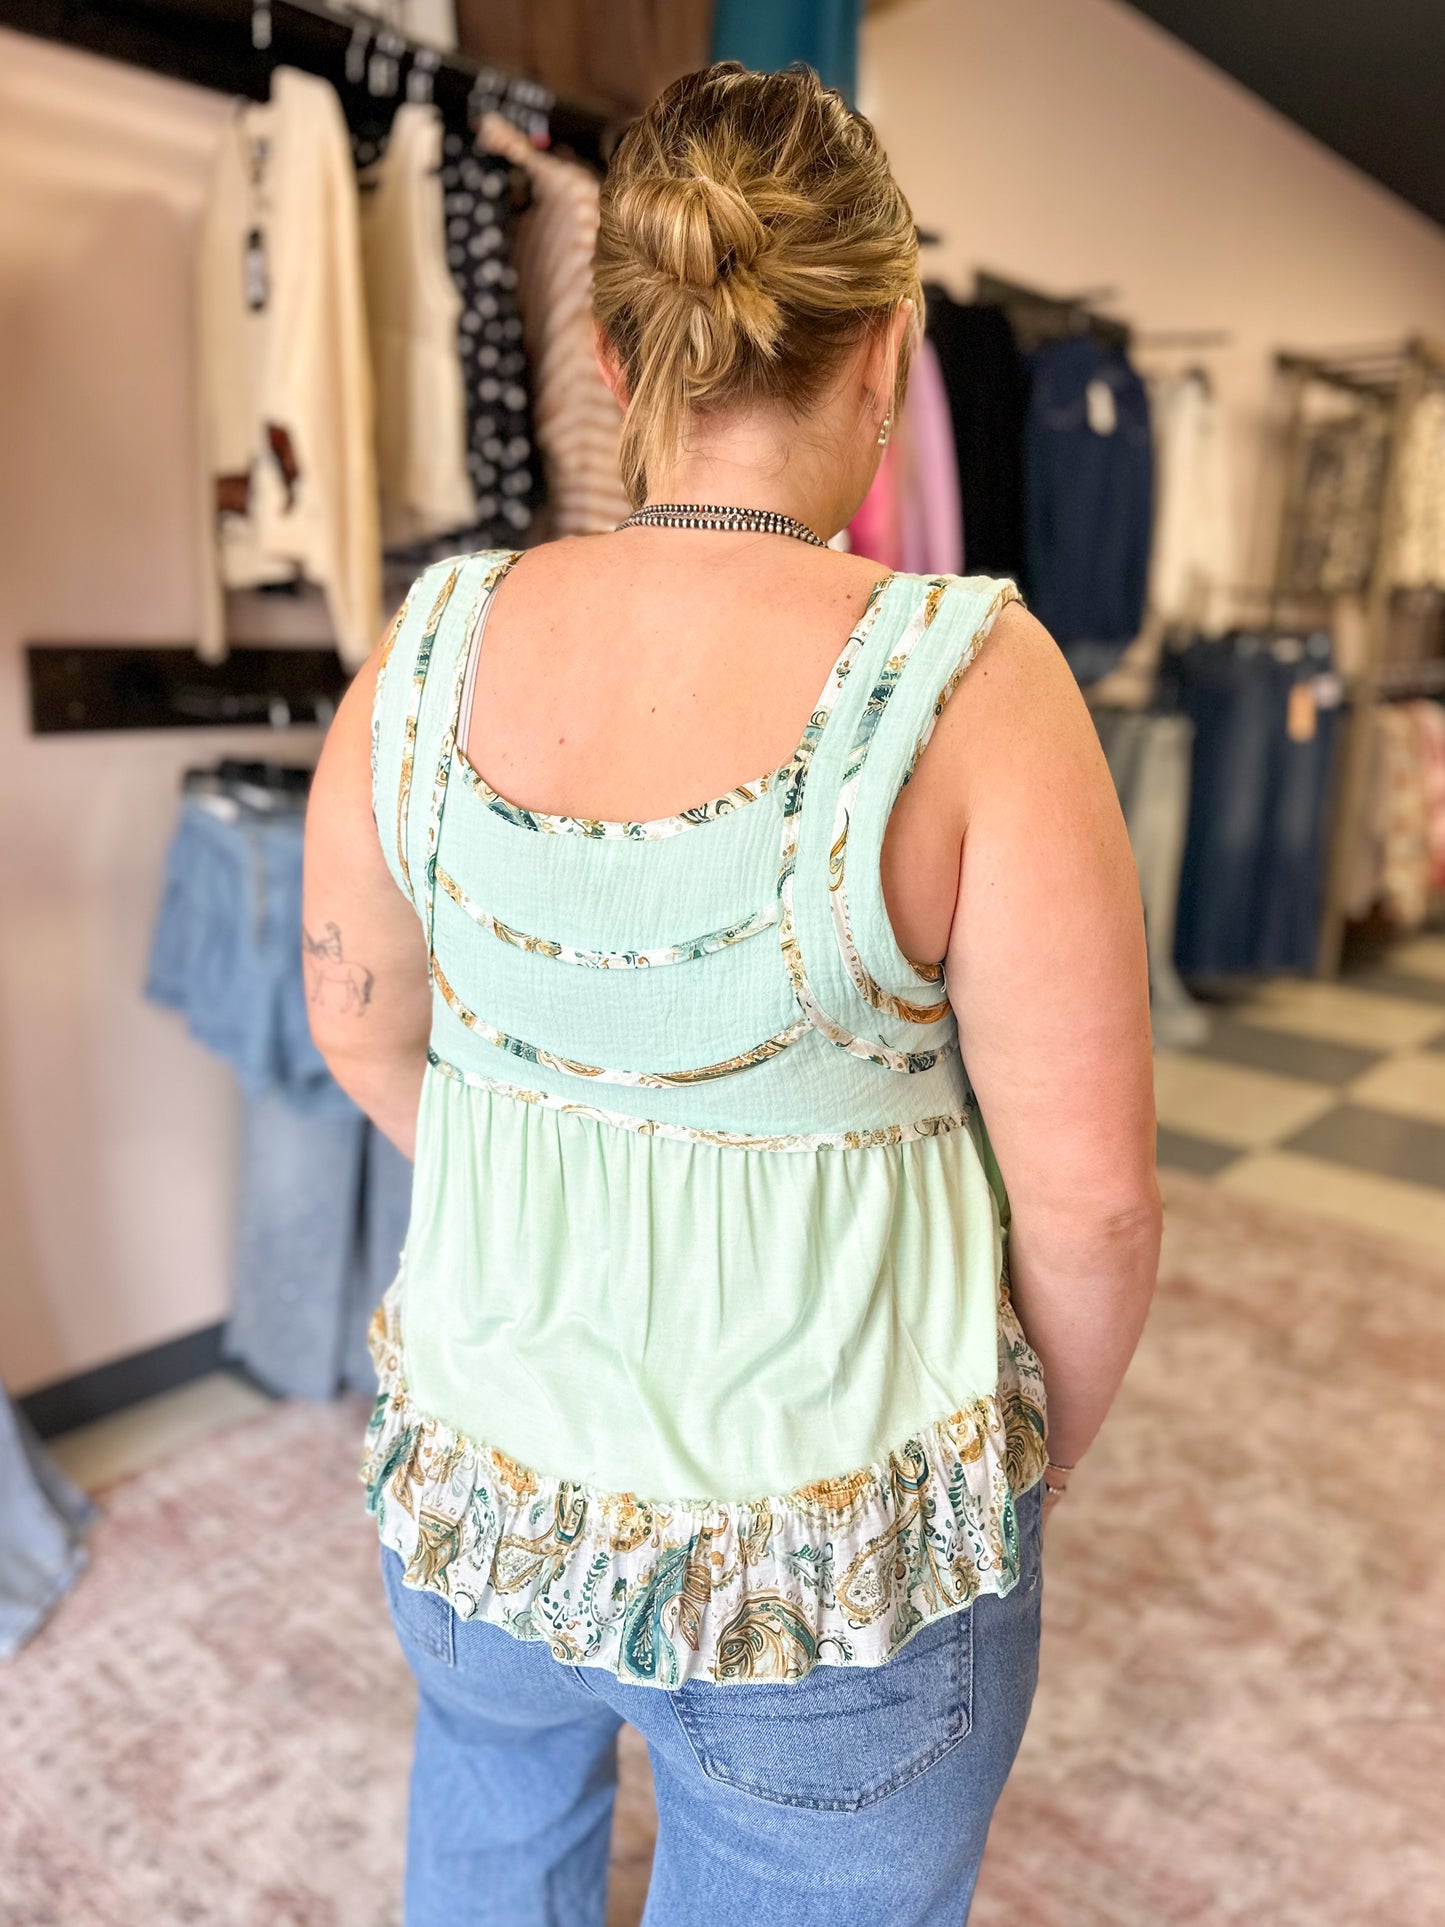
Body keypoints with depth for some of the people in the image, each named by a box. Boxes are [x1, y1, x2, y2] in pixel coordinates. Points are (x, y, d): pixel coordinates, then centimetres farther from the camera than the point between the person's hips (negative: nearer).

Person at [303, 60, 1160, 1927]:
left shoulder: (434, 646, -11)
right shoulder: (966, 682, -22)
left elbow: (363, 1029, 1)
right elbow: (1090, 1193, -17)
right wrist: (1050, 1450, 3)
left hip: (473, 1476, 4)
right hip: (831, 1549, -2)